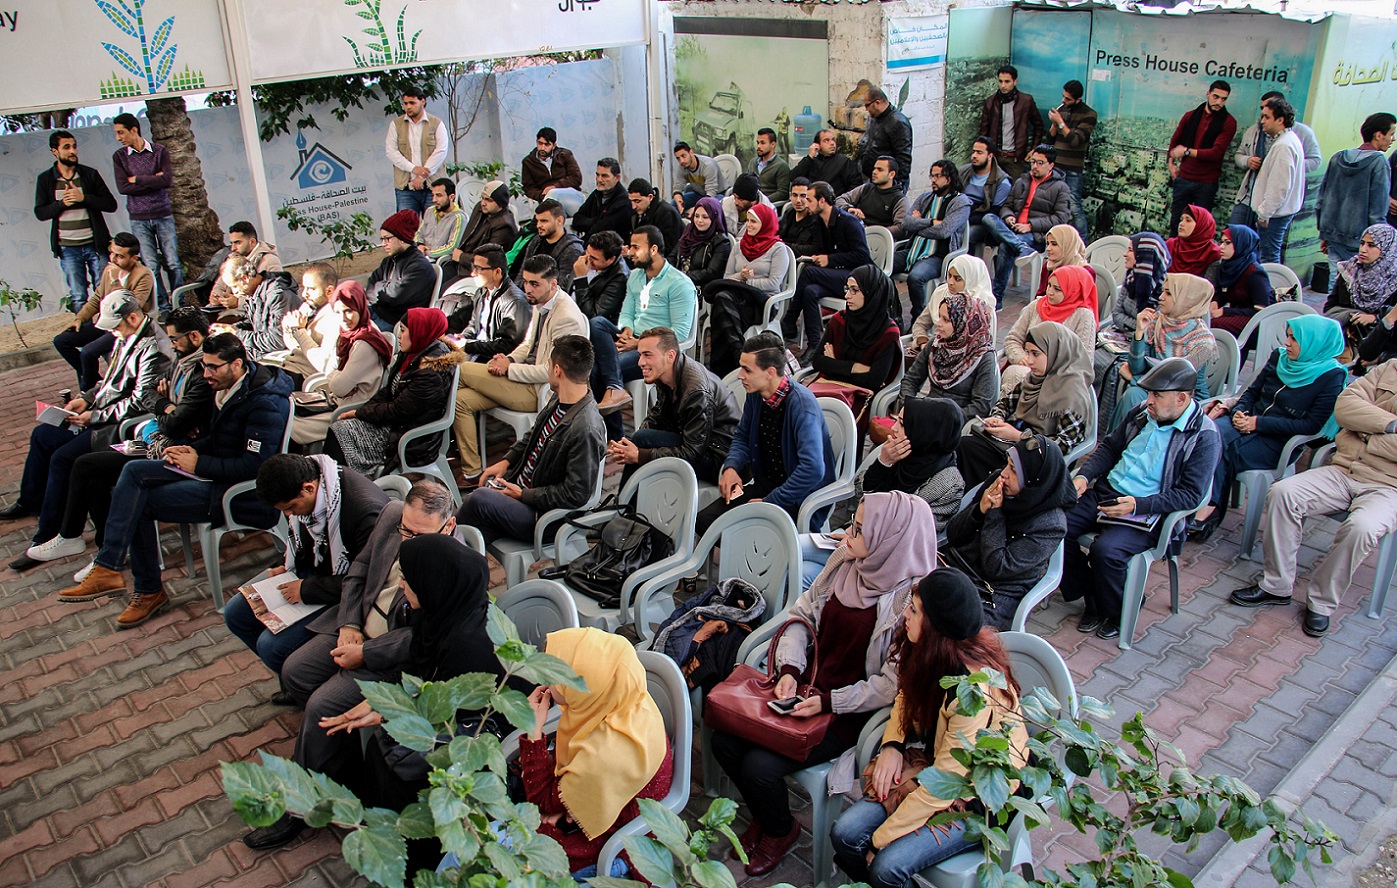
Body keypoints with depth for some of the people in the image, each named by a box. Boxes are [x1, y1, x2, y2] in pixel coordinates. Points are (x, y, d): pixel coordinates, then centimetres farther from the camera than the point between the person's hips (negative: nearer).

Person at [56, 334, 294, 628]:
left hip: (242, 492, -10)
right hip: (215, 470, 10)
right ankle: (107, 569, -5)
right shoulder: (227, 388, 8)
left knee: (139, 504, -10)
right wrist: (190, 449, 1)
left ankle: (149, 591, 1)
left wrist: (199, 463, -17)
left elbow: (253, 466, -27)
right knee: (134, 471, -5)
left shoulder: (264, 403, -22)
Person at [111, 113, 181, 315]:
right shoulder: (119, 156, 5)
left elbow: (168, 180, -12)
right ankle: (163, 307, 5)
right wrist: (153, 181, -8)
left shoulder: (159, 151, 1)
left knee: (172, 263, -1)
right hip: (139, 219, 1)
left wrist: (138, 179, -7)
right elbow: (123, 187, -6)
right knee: (151, 266, -2)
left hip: (163, 215, -1)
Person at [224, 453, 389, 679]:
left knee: (272, 646, -19)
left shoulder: (366, 510, -34)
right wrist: (287, 566, 0)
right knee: (235, 614, 8)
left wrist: (308, 589, -23)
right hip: (311, 567, 9)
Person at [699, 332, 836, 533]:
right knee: (705, 521, -10)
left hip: (800, 497, -7)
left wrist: (769, 502, -26)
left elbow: (813, 469, -32)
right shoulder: (756, 394, 0)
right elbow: (742, 435, 18)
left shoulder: (801, 405, -24)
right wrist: (731, 466, -3)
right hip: (765, 483, 7)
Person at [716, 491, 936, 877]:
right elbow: (803, 613, 6)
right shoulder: (846, 562, -2)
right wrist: (788, 670, -8)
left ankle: (780, 831, 16)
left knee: (760, 766, -18)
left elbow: (893, 684, -20)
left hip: (851, 712, -6)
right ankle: (762, 816, 23)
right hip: (807, 686, 7)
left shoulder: (911, 598, -22)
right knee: (724, 740, -6)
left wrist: (828, 702, -22)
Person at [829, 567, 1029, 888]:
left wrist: (879, 839, -18)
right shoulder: (935, 654, -11)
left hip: (980, 800, -7)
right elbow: (908, 695, 12)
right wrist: (892, 745, -8)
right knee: (844, 834, -10)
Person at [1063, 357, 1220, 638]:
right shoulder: (1142, 413, 9)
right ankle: (1091, 599, 5)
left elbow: (1189, 495, -13)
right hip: (1104, 491, 7)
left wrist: (1138, 505, -24)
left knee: (1106, 550, -31)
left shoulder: (1204, 436, -9)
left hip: (1146, 513, -6)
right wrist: (1083, 477, 2)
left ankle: (1117, 614, 0)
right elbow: (1109, 447, 20)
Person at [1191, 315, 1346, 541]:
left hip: (1281, 442, -5)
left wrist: (1259, 423, -18)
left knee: (1221, 451, -30)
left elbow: (1312, 425, -13)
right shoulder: (1279, 357, 9)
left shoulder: (1332, 376, -7)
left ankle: (1207, 513, -22)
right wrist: (1238, 411, -7)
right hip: (1250, 423, 5)